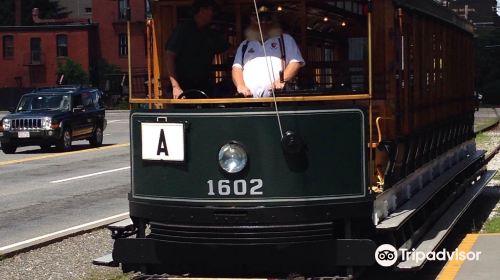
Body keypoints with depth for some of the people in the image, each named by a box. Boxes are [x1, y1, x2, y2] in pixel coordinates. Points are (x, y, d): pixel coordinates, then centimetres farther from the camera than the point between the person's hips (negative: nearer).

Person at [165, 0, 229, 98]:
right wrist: (175, 86, -19)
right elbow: (170, 57, -9)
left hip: (205, 87, 5)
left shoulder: (212, 35, 14)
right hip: (183, 88, -5)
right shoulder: (183, 30, -2)